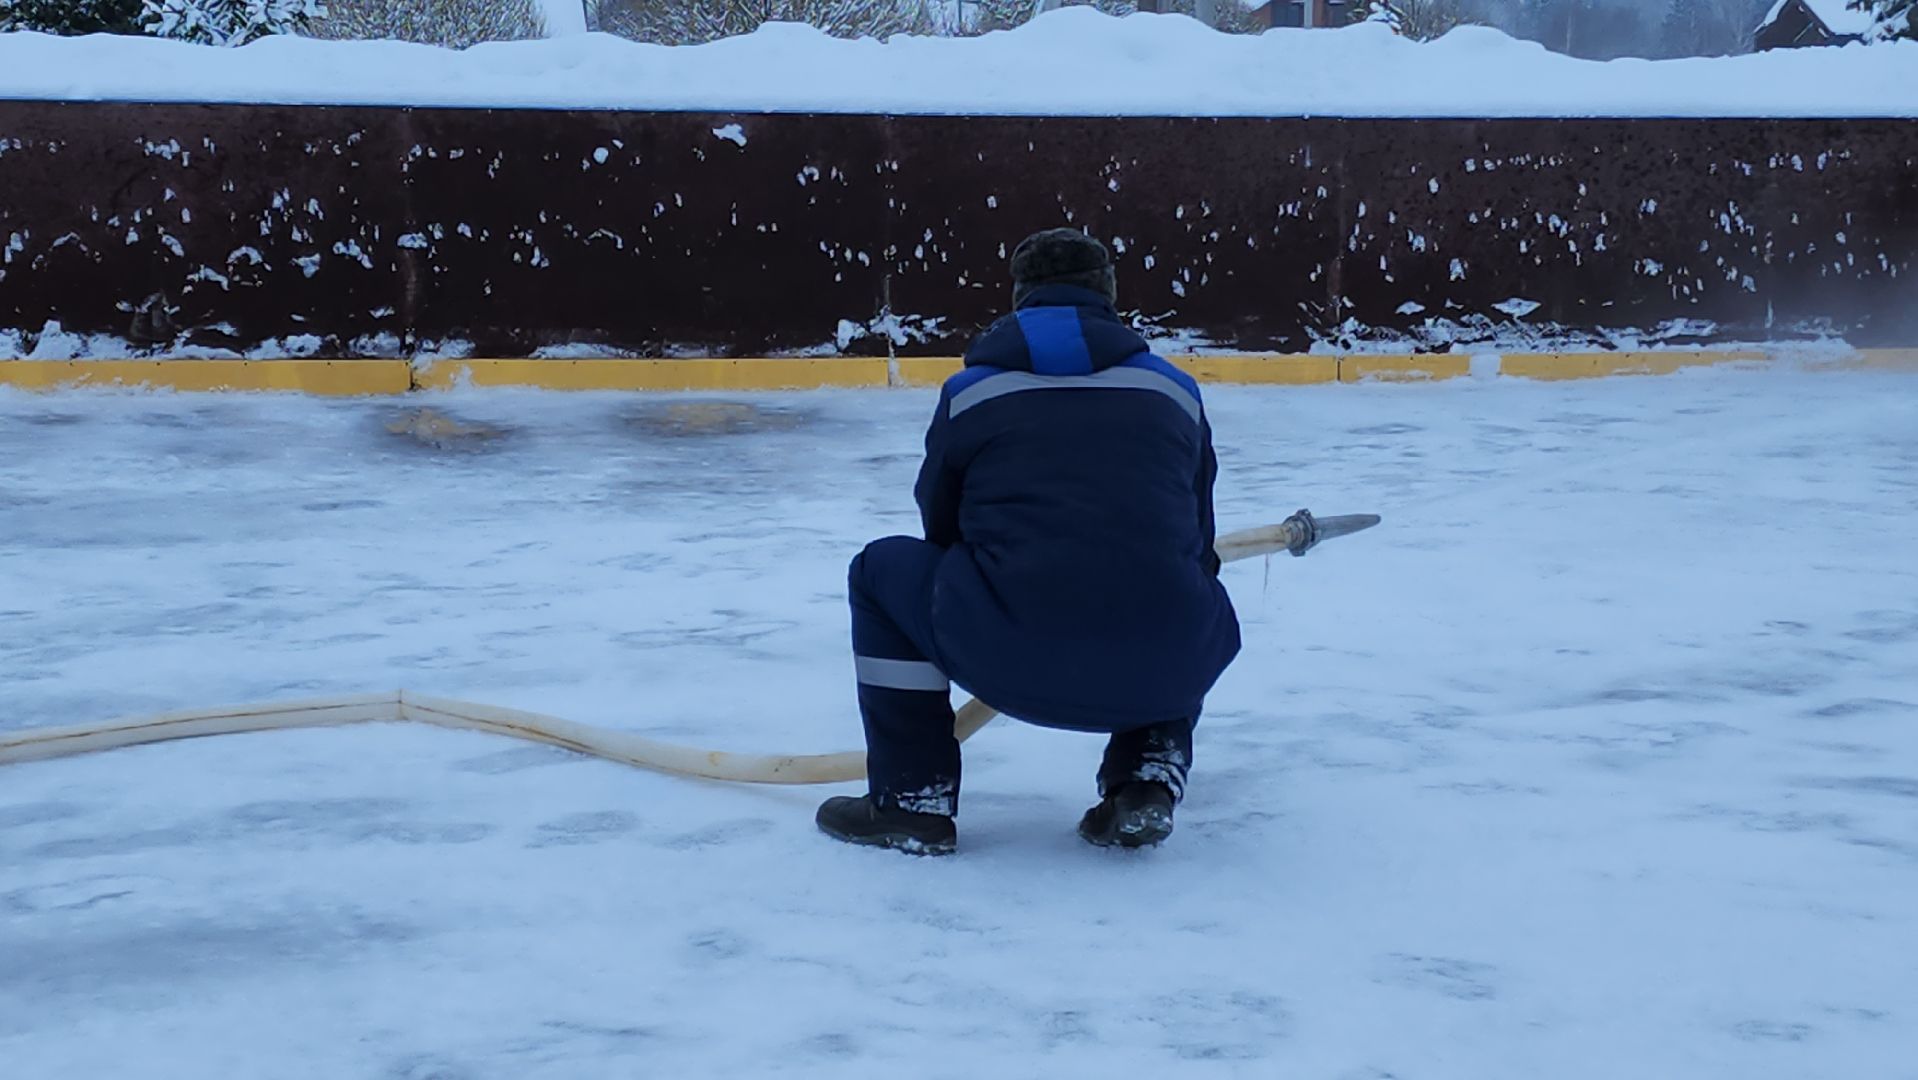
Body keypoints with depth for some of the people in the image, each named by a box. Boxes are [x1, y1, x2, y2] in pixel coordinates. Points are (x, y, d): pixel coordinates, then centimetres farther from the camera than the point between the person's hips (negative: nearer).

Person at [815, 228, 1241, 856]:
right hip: (1161, 670, 2)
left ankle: (912, 801, 21)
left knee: (882, 572, 26)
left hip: (1008, 661, -2)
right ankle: (1148, 780, 18)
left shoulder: (971, 390, 13)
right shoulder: (1174, 389, 16)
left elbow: (942, 529, 24)